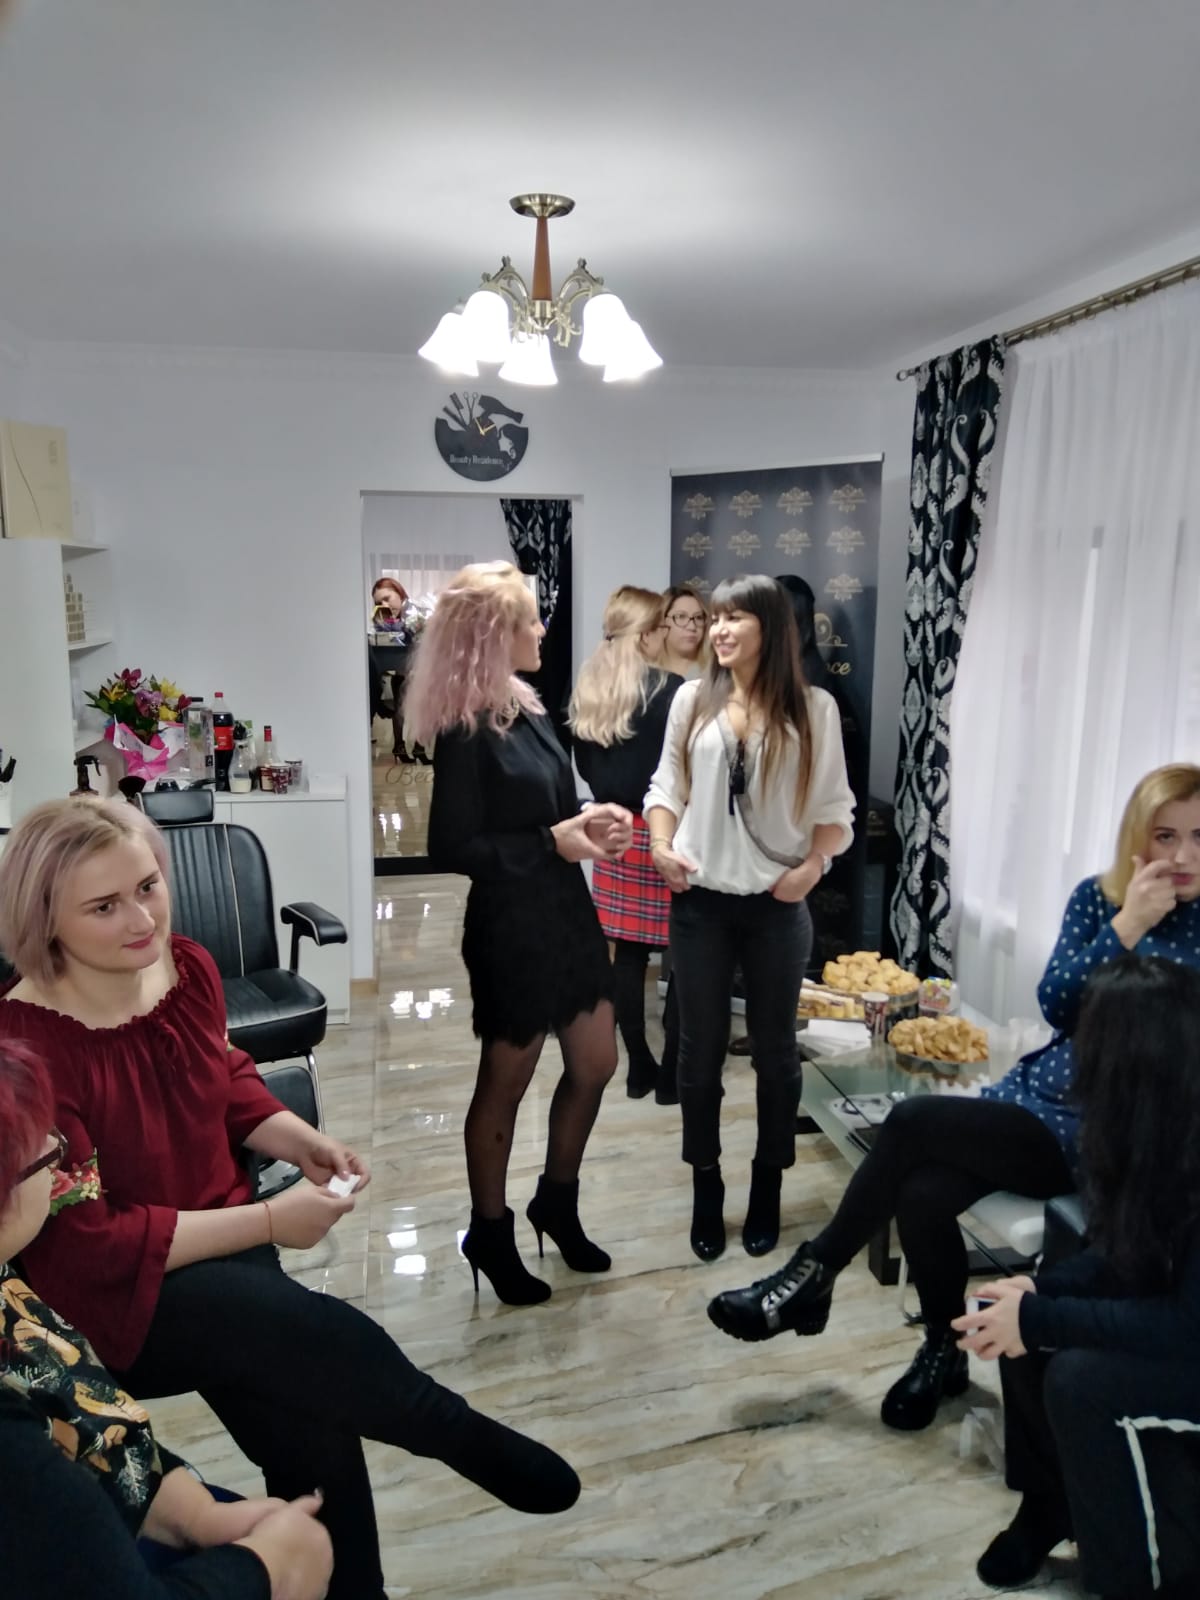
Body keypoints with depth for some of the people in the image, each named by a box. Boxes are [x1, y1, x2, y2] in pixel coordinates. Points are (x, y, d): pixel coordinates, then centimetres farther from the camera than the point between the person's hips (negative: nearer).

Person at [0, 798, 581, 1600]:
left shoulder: (188, 965, -6)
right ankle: (466, 1438, 6)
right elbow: (87, 1248, -21)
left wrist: (302, 1142, -5)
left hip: (220, 1242, 6)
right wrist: (270, 1221, -22)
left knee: (312, 1431, -16)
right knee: (338, 1346, -24)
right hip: (117, 1295, -5)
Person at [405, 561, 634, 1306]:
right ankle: (491, 1233, 31)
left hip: (567, 912, 8)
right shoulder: (465, 732, -18)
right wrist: (552, 843, -20)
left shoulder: (529, 708, 7)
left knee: (596, 1064, 17)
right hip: (511, 925, -8)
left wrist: (591, 820, -3)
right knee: (506, 1083, 9)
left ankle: (558, 1201, 39)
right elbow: (453, 849, -19)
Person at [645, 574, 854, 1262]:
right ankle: (707, 1192, 26)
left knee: (776, 1050, 12)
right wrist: (663, 846, -9)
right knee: (701, 1050, 9)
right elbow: (667, 786, 7)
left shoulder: (813, 709, -2)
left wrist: (814, 865, -14)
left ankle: (767, 1191, 30)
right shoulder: (693, 699, 2)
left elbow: (836, 805, 0)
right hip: (701, 901, 1)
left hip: (778, 905, -1)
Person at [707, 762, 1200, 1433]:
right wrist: (1125, 927, -14)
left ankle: (812, 1277, -2)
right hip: (1033, 1095, 4)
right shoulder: (1097, 897, 6)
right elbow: (1055, 1005, -4)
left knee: (913, 1121, -21)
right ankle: (944, 1351, 7)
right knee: (923, 1193, -21)